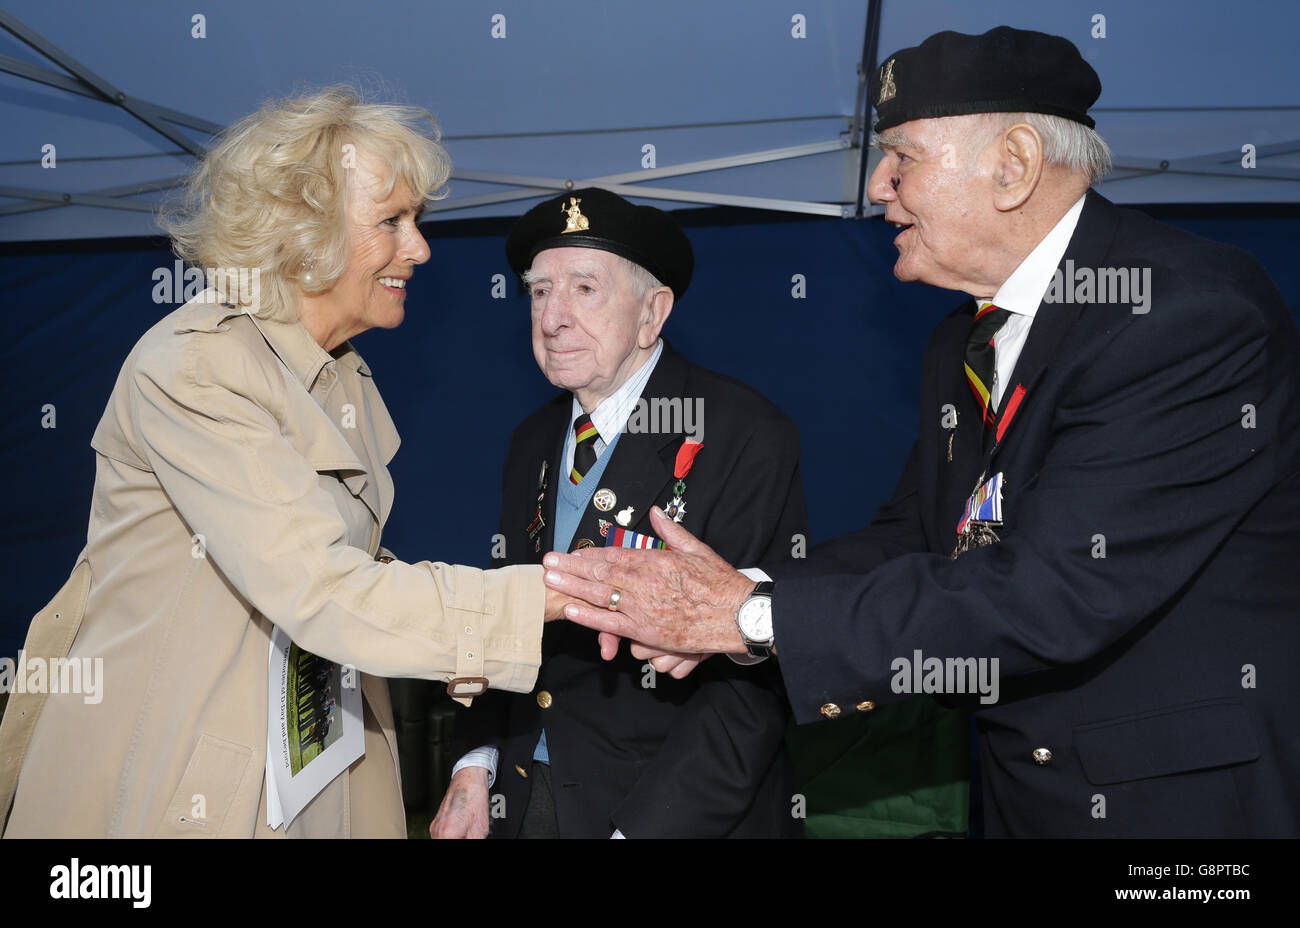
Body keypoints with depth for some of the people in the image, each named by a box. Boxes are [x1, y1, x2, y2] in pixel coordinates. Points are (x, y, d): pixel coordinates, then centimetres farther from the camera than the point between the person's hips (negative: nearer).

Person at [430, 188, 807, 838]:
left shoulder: (748, 440, -17)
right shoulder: (532, 443, 5)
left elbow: (754, 680, -21)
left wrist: (639, 829, -24)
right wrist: (475, 768, -3)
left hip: (682, 814, -5)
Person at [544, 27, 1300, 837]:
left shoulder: (1198, 312, -22)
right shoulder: (962, 347, 5)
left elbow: (1056, 592, -29)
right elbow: (912, 539, 6)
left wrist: (752, 616, -26)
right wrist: (716, 599, -11)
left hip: (1200, 797, -7)